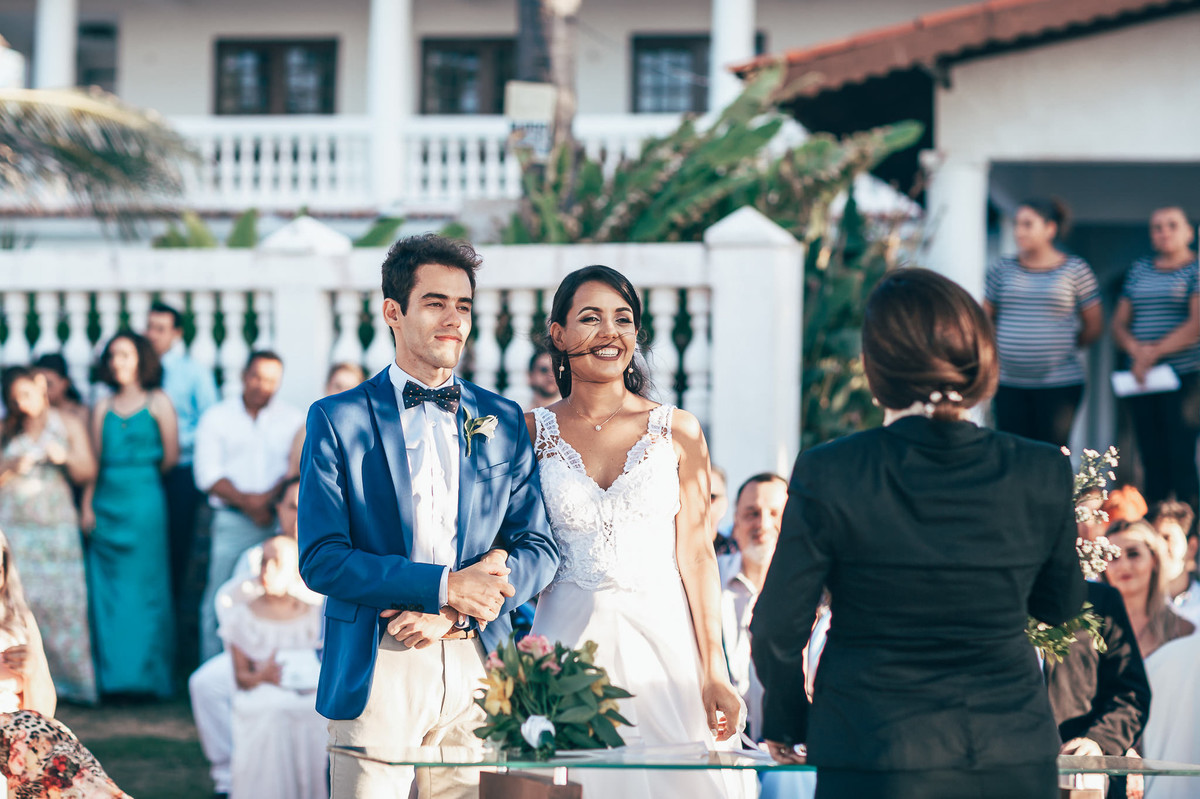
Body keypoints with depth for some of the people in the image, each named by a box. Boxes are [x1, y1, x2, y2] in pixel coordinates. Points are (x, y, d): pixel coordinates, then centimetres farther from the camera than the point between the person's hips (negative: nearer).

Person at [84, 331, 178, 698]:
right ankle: (110, 673, 10)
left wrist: (140, 476, 11)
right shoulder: (103, 407, 10)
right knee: (107, 589, 4)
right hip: (106, 504, 4)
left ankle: (147, 674, 6)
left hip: (145, 500, -4)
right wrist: (87, 506, -1)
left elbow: (171, 455, -1)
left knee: (145, 586, -1)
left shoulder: (157, 403, 1)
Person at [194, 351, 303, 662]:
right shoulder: (216, 417, 10)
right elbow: (207, 473, 1)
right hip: (232, 520, -1)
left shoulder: (292, 419, 13)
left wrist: (270, 498, -14)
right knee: (220, 598, -5)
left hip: (279, 518, 1)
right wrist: (245, 501, -11)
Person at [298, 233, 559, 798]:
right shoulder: (338, 419, 1)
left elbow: (538, 548, 7)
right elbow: (321, 560, -7)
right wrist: (445, 587, -16)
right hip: (375, 670, -3)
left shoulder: (503, 421, 12)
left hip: (477, 667, 3)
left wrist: (451, 614, -9)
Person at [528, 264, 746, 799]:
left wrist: (714, 674, -2)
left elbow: (696, 554, 3)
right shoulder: (531, 431, 4)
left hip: (662, 639, 0)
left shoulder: (677, 431, 4)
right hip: (566, 641, 0)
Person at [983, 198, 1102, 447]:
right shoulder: (1003, 269, 8)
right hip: (1009, 383, 2)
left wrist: (1064, 349, 9)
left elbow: (1094, 325, 7)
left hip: (1059, 384, -2)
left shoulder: (1075, 270, 1)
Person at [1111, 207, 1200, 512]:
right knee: (1152, 461, 4)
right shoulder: (1139, 269, 16)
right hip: (1141, 381, 5)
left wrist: (1154, 353, -14)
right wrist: (1136, 349, -8)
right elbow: (1118, 324, 13)